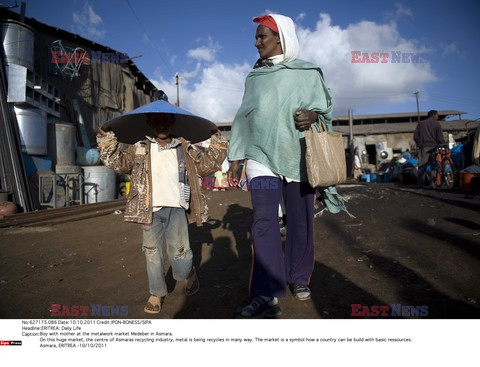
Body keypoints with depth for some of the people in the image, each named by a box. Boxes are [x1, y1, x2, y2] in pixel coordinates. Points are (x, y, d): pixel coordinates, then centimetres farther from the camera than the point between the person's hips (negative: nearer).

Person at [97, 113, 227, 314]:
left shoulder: (185, 149, 11)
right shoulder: (139, 148, 9)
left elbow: (206, 165, 14)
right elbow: (119, 162, 7)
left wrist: (217, 144, 9)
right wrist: (108, 141, -2)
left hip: (176, 208, 0)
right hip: (150, 210, 1)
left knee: (179, 251, -1)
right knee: (152, 252, 6)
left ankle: (189, 274, 31)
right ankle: (157, 293, 21)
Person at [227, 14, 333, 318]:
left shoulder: (308, 73, 7)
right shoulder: (254, 77, 14)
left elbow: (327, 108, 9)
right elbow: (243, 118, 15)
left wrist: (313, 116, -15)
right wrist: (236, 157, 11)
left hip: (298, 158, 0)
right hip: (261, 157, 1)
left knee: (300, 222, 5)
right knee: (264, 222, -12)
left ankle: (299, 279, 25)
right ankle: (267, 295, -11)